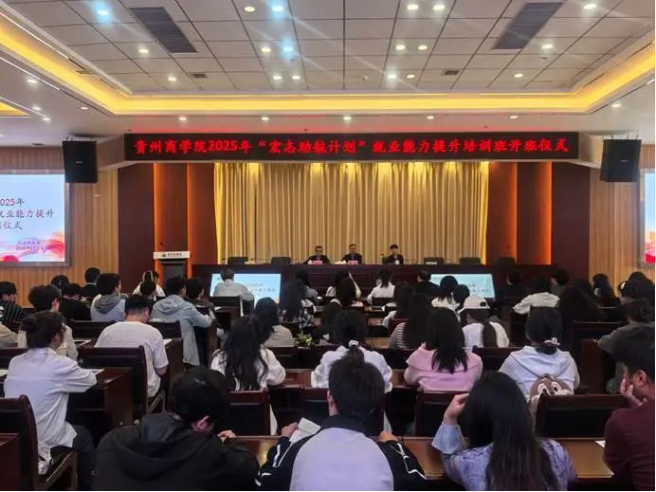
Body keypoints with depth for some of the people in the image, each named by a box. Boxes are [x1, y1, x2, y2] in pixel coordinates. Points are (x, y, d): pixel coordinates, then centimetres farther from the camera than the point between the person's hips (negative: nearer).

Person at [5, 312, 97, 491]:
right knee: (83, 434, 25)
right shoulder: (61, 365, -17)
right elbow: (91, 380, 1)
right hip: (43, 445, -6)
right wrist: (75, 370, 20)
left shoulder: (15, 362, 0)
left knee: (75, 430, 31)